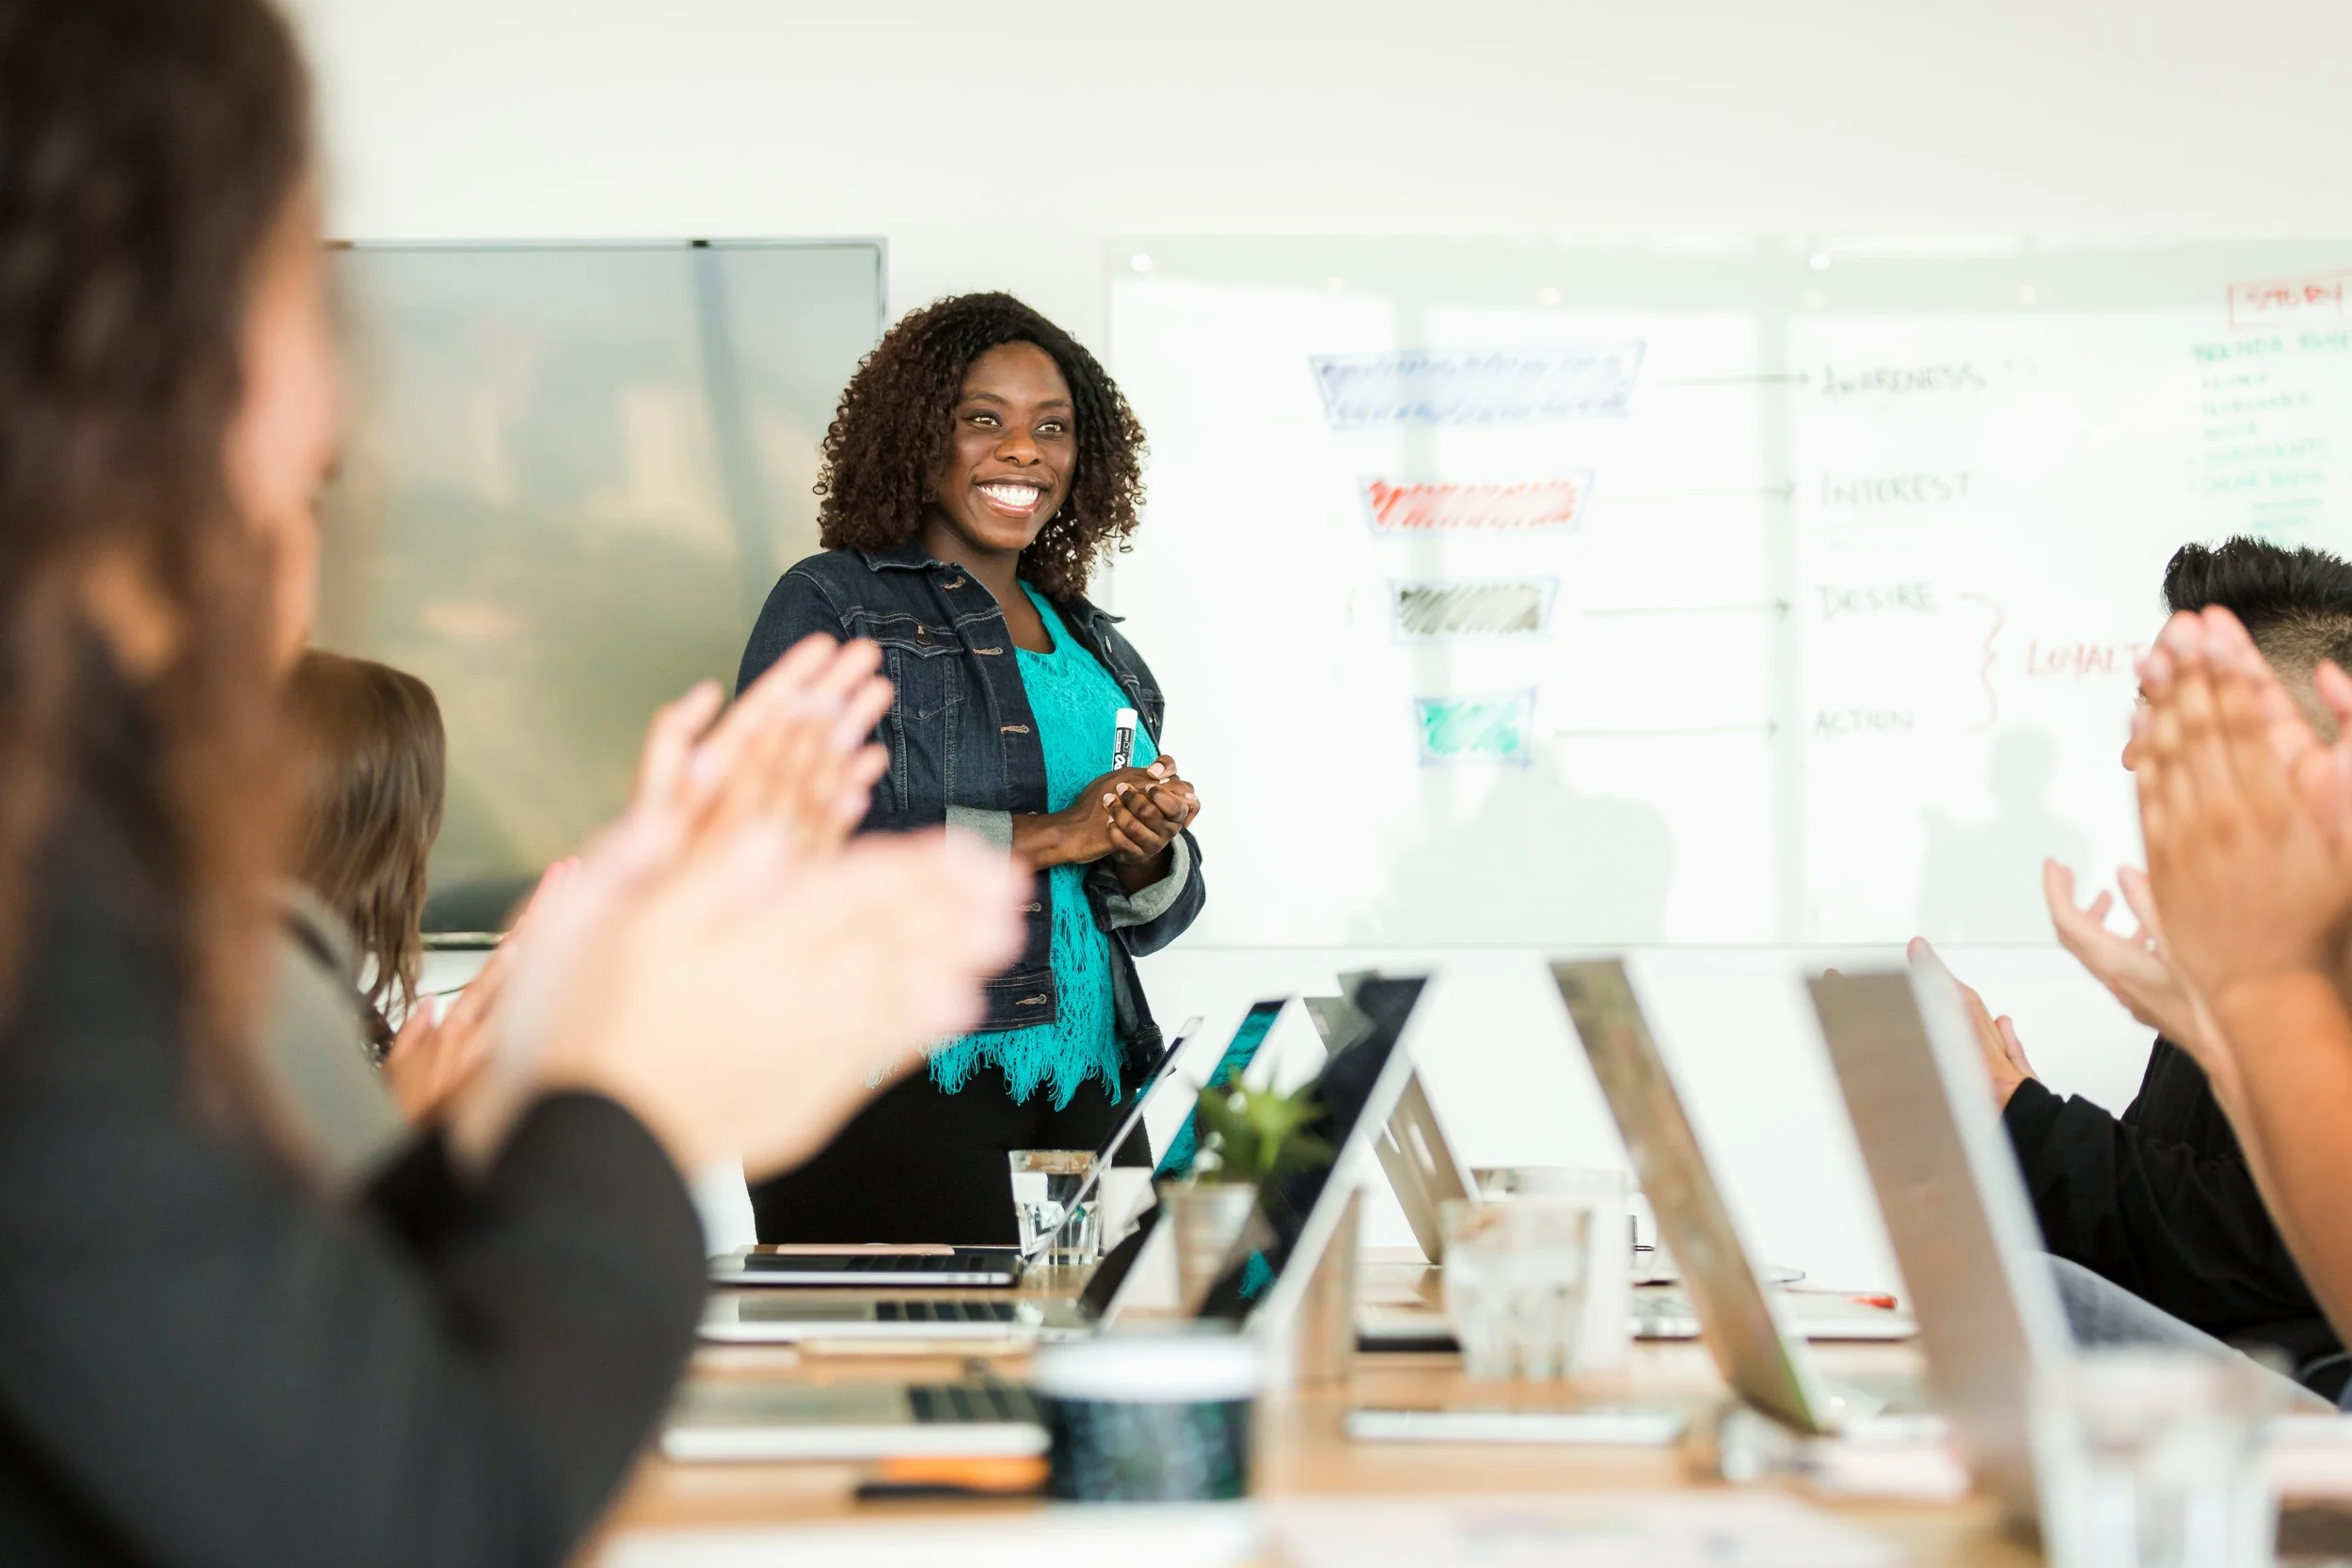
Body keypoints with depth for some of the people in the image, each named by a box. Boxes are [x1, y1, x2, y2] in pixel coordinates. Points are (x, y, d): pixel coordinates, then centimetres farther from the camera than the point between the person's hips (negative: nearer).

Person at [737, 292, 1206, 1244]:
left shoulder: (1098, 649, 19)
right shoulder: (830, 606, 1)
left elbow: (1154, 919, 22)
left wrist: (1145, 853, -2)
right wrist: (1046, 837, -14)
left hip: (1083, 1095, 6)